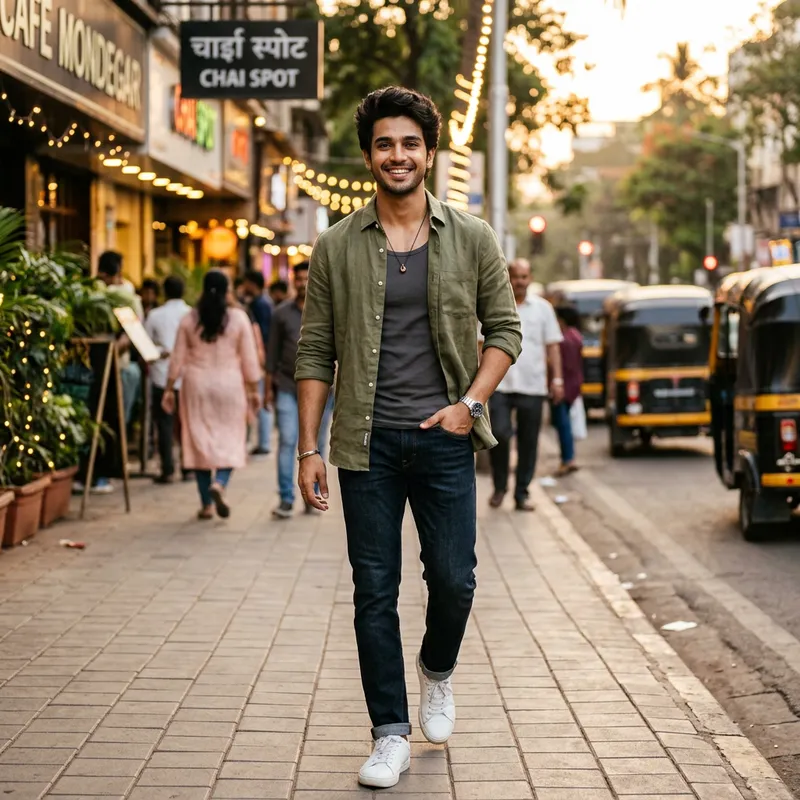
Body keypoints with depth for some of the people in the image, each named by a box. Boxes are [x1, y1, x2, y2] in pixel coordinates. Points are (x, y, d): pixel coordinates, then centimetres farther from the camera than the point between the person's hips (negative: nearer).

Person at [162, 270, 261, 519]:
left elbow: (178, 358, 2)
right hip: (229, 385, -1)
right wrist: (254, 390, 6)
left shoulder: (189, 320, 0)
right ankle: (220, 483, -21)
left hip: (197, 385, 1)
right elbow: (249, 358, -2)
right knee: (229, 440, 7)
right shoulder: (239, 318, -4)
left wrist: (169, 389, 10)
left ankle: (206, 504, 8)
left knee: (199, 440, 7)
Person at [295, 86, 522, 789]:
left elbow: (505, 329, 7)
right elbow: (315, 352, 4)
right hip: (367, 442, 0)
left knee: (453, 579, -1)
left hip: (444, 438, 0)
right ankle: (392, 735, 11)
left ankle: (438, 670, 32)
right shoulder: (337, 247, 3)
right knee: (375, 591, 2)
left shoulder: (472, 239, 3)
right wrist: (308, 449, -2)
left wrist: (470, 403, -7)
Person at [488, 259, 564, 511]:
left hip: (532, 386, 2)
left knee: (528, 442, 4)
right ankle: (499, 487, 6)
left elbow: (552, 346, 11)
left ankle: (522, 493, 14)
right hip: (500, 384, -2)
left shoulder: (542, 308, 9)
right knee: (499, 433, -14)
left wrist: (557, 379, 4)